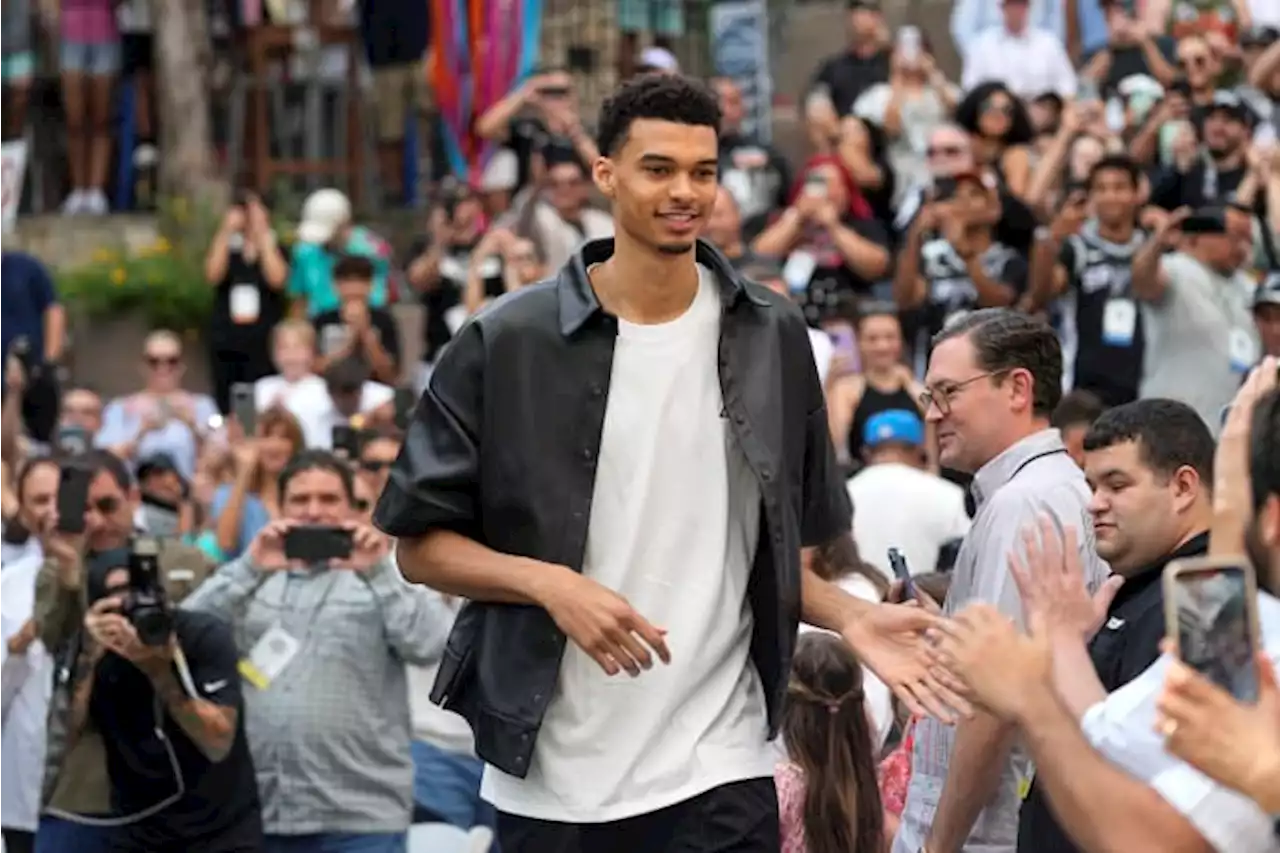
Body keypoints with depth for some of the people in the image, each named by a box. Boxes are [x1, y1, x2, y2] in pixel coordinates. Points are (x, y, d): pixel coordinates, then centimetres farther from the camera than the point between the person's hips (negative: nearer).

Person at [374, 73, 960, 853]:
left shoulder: (771, 339, 5)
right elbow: (420, 544, 0)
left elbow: (780, 551, 12)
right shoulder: (507, 342, -3)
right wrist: (551, 583, -16)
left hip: (717, 773, 1)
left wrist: (853, 618, -7)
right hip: (549, 777, -1)